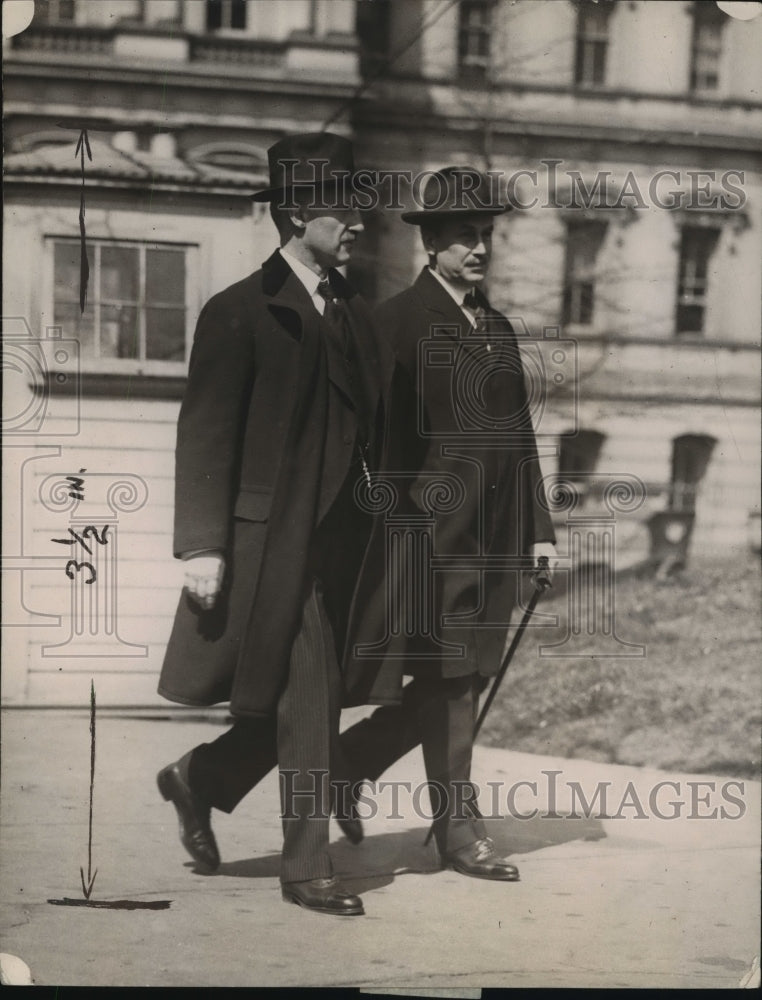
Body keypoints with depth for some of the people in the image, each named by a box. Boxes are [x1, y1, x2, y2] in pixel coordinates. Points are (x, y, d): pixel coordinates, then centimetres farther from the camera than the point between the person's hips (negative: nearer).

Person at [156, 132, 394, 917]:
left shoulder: (354, 315, 15)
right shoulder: (240, 313, -7)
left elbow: (372, 429, 15)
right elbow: (204, 435, -11)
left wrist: (383, 525, 8)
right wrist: (202, 545, -17)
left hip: (341, 541, 7)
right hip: (273, 539, -7)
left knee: (311, 700, 8)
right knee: (309, 700, -4)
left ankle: (198, 779, 30)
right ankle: (307, 866, 7)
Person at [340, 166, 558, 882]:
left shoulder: (498, 326, 18)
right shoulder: (400, 319, -4)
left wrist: (539, 527, 15)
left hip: (495, 529, 7)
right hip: (435, 526, -7)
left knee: (468, 674, 7)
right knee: (450, 681, -4)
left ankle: (352, 760, 21)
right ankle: (459, 830, 9)